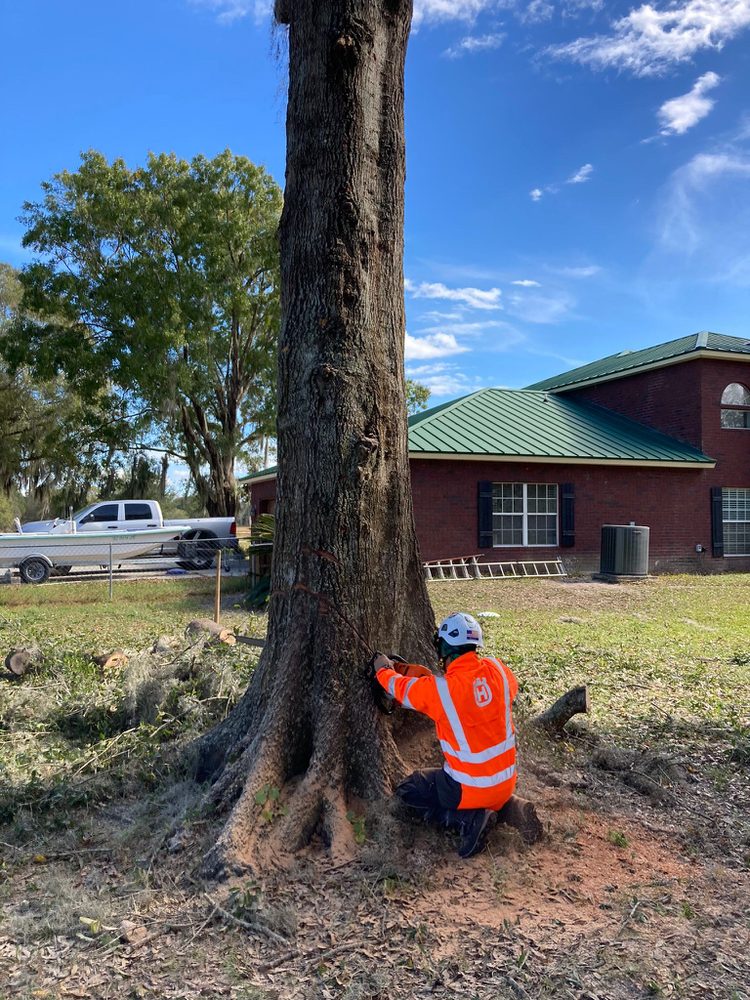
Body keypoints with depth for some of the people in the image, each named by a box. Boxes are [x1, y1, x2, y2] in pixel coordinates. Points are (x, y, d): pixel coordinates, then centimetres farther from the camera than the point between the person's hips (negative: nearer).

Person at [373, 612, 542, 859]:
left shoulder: (439, 690, -23)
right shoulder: (496, 669, -11)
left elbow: (400, 688, -4)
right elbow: (512, 689, 13)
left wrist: (383, 670, 20)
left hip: (471, 788, -6)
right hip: (507, 781, 6)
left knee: (407, 792, 15)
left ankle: (468, 819, -3)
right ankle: (508, 807, 9)